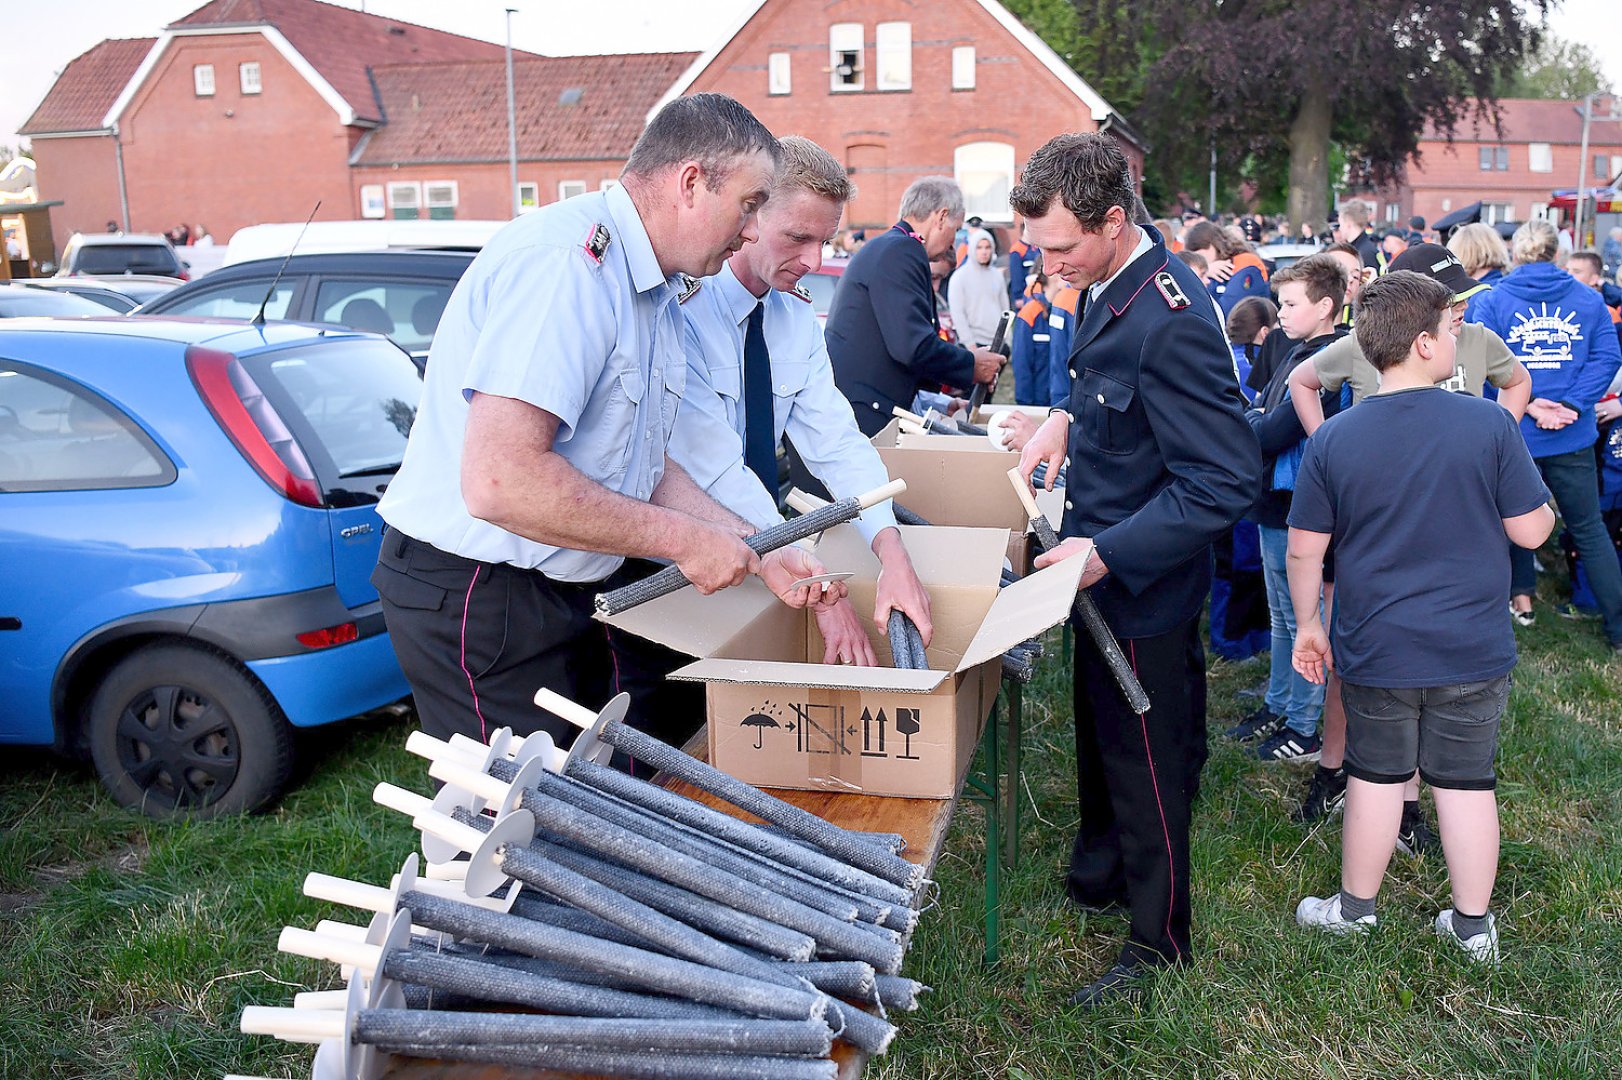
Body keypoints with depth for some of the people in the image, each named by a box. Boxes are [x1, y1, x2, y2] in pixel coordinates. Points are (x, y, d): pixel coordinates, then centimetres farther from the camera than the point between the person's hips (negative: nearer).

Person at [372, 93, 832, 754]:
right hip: (472, 594, -10)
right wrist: (681, 539, -23)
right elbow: (499, 480, -33)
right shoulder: (570, 260, -23)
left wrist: (753, 552, 4)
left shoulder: (655, 296, 12)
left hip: (561, 588, 10)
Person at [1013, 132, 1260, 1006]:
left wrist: (1107, 554, -29)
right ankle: (1098, 877, 48)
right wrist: (1068, 417, 3)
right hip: (1102, 568, 9)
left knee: (1146, 762, 8)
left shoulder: (1171, 322, -31)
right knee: (1098, 732, 25)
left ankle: (1159, 939, 29)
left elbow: (1224, 482, -30)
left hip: (1143, 589, -9)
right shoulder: (1109, 288, -1)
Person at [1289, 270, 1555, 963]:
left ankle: (1355, 908, 30)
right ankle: (1473, 925, 26)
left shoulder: (1333, 440, -8)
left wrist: (1307, 624, 10)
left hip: (1376, 648, 1)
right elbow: (1531, 531, -5)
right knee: (1466, 782, 11)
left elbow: (1304, 549, -3)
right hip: (1473, 648, 0)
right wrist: (1543, 502, 17)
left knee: (1376, 777, 14)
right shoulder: (1489, 424, -11)